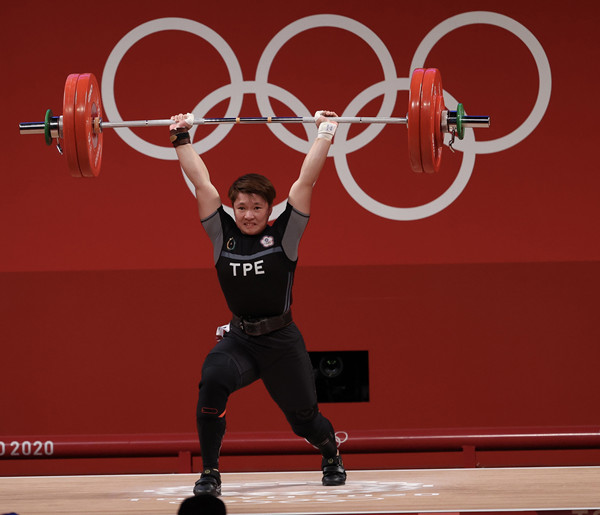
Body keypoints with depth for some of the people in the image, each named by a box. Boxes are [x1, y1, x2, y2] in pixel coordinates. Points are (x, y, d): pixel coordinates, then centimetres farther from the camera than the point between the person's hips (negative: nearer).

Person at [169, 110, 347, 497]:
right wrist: (181, 139, 5)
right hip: (238, 338, 1)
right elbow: (202, 183, 2)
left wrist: (325, 135, -6)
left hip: (282, 340, -1)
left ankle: (332, 457, 46)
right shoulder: (223, 234, 0)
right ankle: (210, 473, -17)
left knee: (304, 416, 10)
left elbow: (306, 180, -6)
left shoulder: (285, 234, -5)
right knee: (213, 382, -30)